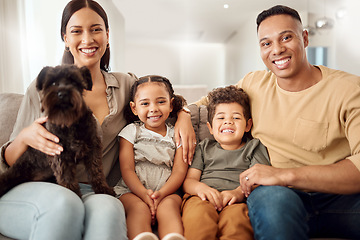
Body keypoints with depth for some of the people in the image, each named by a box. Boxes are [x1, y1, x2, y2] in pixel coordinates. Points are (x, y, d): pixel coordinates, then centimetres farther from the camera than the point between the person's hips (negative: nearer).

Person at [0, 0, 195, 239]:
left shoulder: (125, 85, 10)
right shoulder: (44, 88, 3)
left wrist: (183, 115, 5)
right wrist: (24, 138, -17)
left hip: (90, 193, 1)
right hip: (35, 189, 0)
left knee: (108, 207, -36)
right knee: (63, 202, -37)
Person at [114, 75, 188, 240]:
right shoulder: (131, 131, 11)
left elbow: (179, 171, 3)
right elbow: (127, 169, 1)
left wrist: (161, 193, -18)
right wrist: (143, 193, -19)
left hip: (166, 191, 1)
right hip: (131, 191, 0)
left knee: (169, 205, -33)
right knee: (140, 208, -33)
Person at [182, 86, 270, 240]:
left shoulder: (253, 147, 24)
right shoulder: (204, 148, 28)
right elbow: (188, 180, 17)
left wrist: (240, 192, -16)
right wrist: (201, 188, -9)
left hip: (236, 202, -1)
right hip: (203, 199, 1)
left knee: (236, 219, -38)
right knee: (198, 214, -37)